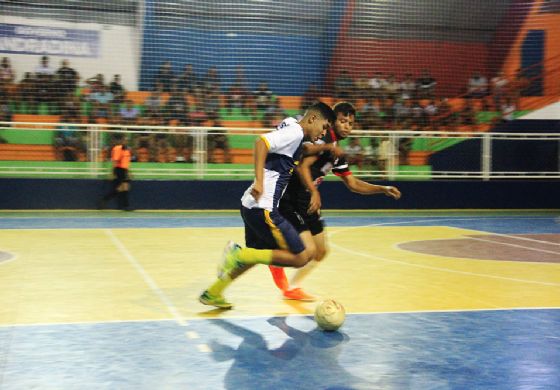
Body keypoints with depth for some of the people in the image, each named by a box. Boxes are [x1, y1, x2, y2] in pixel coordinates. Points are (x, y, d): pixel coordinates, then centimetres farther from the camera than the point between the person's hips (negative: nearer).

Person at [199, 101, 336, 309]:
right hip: (262, 208, -10)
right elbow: (261, 142, -25)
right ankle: (239, 255, -9)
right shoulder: (295, 131, -10)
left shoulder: (293, 131, 18)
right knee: (300, 258, -7)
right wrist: (259, 181, -32)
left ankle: (212, 294, 33)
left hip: (253, 206, 10)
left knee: (256, 255, 26)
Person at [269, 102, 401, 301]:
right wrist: (314, 192, -37)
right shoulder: (323, 139, -13)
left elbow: (353, 183, 20)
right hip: (289, 200, -10)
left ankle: (292, 288, 29)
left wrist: (383, 189, 11)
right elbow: (302, 166, -26)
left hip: (306, 202, 10)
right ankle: (277, 263, 12)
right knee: (308, 250, -16)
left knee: (321, 250, 14)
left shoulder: (336, 152, 14)